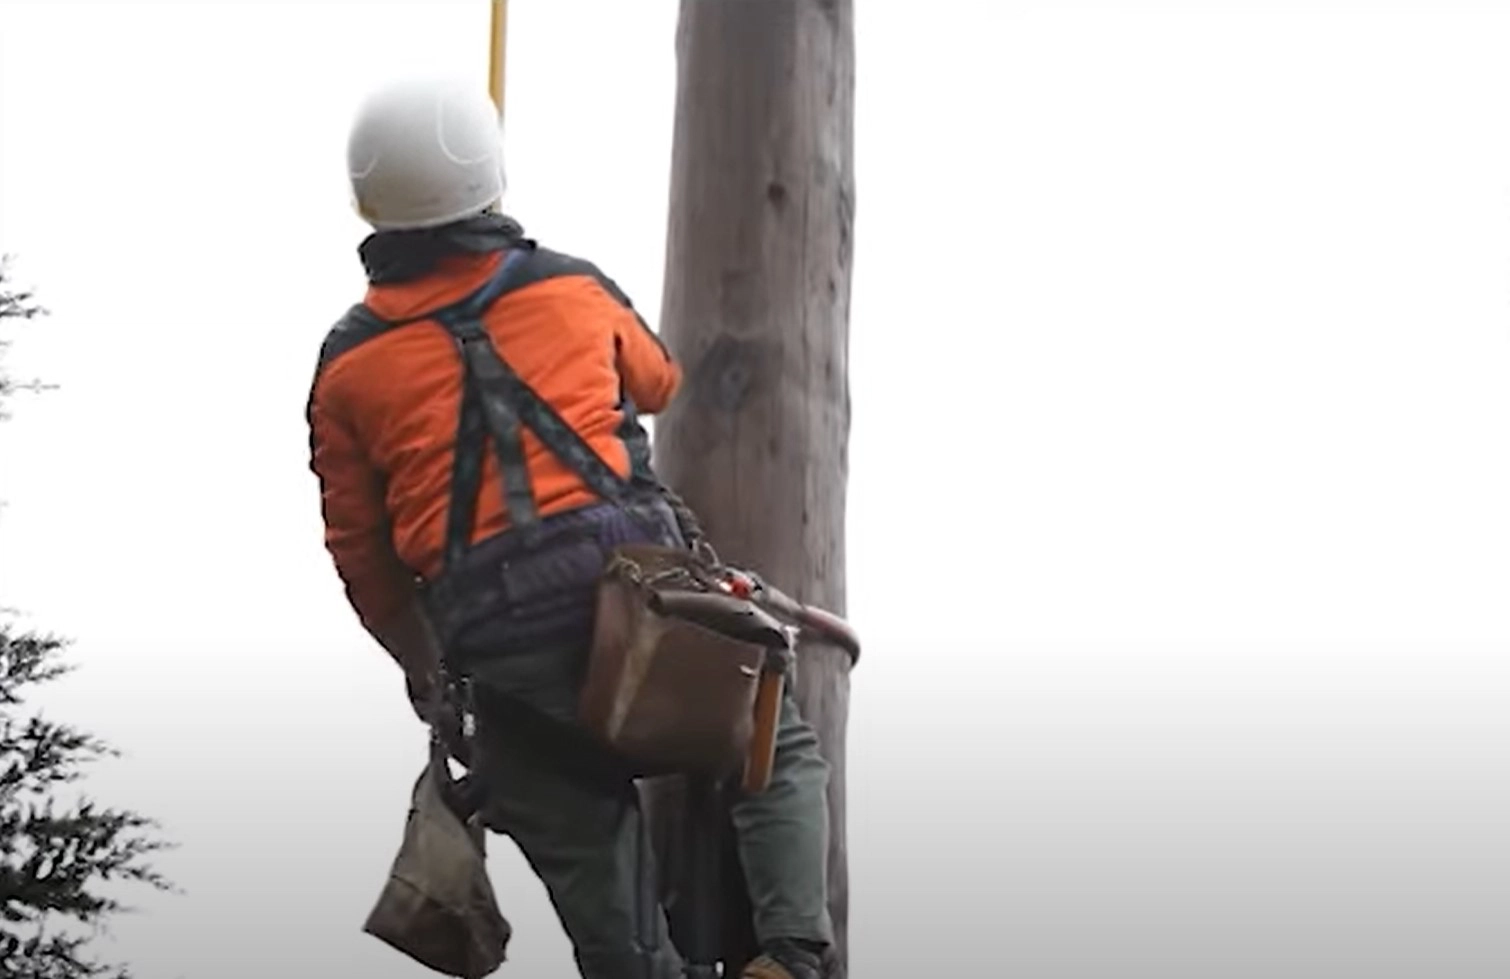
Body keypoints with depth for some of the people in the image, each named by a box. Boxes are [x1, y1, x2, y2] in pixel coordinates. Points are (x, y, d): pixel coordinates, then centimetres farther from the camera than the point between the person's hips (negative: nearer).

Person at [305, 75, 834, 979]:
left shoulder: (348, 365, 9)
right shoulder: (574, 289, 9)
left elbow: (361, 552, 15)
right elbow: (661, 386, 31)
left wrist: (420, 663, 31)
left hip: (500, 657, 1)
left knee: (586, 853, 13)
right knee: (780, 752, 16)